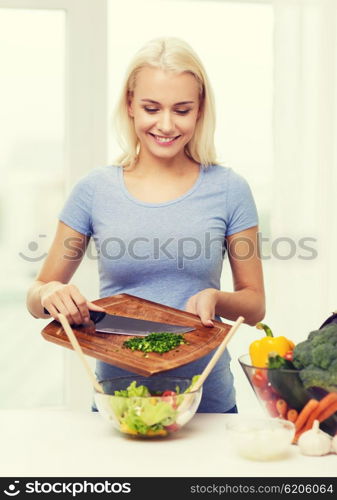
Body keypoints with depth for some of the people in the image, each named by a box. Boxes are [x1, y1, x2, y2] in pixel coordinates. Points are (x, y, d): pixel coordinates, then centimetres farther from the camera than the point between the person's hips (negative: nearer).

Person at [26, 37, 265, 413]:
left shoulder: (228, 189, -4)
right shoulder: (94, 190, -4)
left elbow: (255, 306, 2)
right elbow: (36, 297, 3)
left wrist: (215, 298, -18)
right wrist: (51, 295, -19)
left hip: (209, 401, 0)